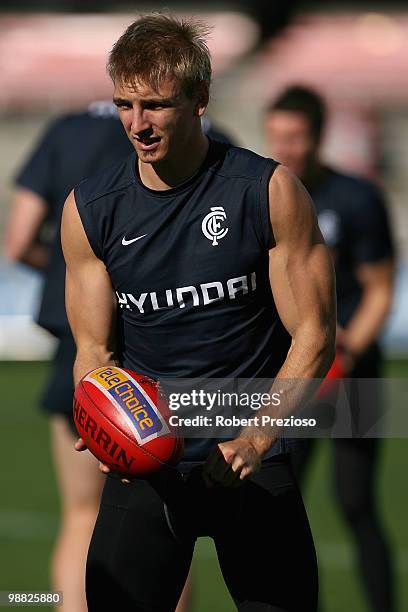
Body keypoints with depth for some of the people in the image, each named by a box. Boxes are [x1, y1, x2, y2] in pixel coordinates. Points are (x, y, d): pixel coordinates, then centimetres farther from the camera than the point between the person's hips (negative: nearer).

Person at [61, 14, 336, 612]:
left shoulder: (269, 191, -8)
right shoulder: (90, 208, -1)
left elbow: (313, 338, -5)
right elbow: (95, 349, 6)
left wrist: (254, 440, -17)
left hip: (252, 457, -1)